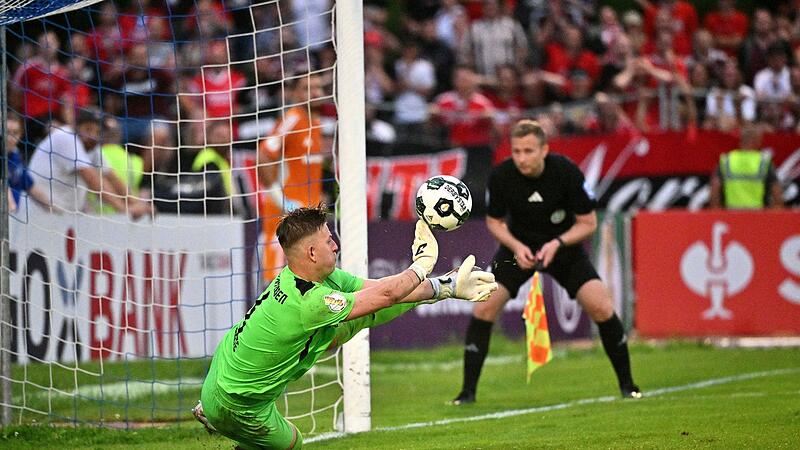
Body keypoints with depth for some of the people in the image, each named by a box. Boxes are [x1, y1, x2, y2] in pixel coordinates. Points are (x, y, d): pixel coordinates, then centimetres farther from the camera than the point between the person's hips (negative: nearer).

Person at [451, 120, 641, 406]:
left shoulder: (567, 172, -25)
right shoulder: (501, 176, -21)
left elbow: (588, 223, -14)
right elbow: (494, 221, -3)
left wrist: (557, 244, -28)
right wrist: (516, 246, -20)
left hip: (564, 245, -1)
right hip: (518, 245, 1)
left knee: (601, 308, -15)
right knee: (484, 308, -15)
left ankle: (627, 384, 5)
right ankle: (468, 391, -4)